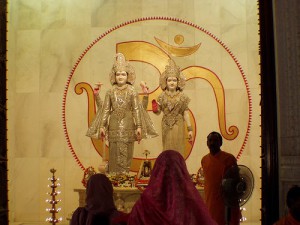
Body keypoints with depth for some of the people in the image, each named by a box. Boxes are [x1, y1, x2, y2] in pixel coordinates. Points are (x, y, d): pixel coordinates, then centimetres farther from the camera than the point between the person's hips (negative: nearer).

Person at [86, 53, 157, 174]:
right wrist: (102, 126, 1)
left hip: (127, 126, -1)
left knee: (126, 154, 1)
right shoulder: (110, 92, 6)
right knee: (114, 154, 3)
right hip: (114, 126, 1)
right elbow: (105, 109, 6)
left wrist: (138, 126, -6)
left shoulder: (132, 91, 1)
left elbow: (136, 110, -2)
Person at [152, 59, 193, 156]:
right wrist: (155, 110, -19)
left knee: (178, 150, 2)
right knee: (167, 149, 6)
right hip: (166, 127, 1)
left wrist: (190, 129, -1)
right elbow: (158, 112, 4)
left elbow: (185, 113, 0)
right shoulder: (162, 96, 2)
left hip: (178, 126, -1)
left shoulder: (182, 96, -1)